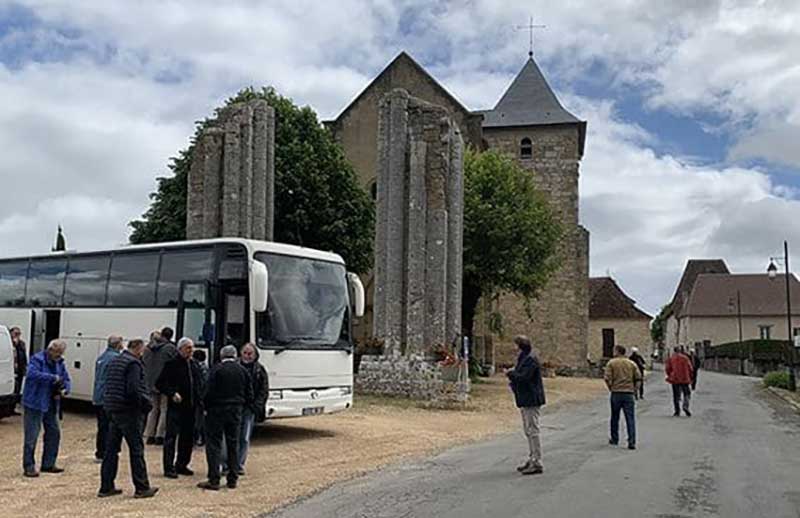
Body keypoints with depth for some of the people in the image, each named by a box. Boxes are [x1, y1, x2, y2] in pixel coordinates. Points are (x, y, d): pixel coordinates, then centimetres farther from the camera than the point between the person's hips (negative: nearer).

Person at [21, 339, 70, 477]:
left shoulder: (60, 363, 8)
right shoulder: (37, 359, -13)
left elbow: (67, 380, 11)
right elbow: (31, 374, -32)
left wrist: (64, 390, -11)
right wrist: (53, 378, -32)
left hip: (51, 405, 7)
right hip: (34, 404, -7)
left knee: (54, 433, 11)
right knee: (31, 436, -2)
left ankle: (48, 464, 22)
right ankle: (29, 467, 9)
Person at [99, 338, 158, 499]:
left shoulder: (113, 362, 15)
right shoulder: (133, 363, -14)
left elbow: (108, 386, 20)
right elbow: (133, 389, -23)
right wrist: (145, 404, -11)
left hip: (112, 411, 9)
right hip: (128, 412, -9)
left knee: (111, 449, 11)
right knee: (136, 449, -1)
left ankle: (106, 487, 15)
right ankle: (141, 488, 4)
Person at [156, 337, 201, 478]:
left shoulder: (193, 365, 15)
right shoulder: (171, 364, -6)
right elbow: (160, 383, -9)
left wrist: (197, 401, 9)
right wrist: (172, 393, -20)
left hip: (190, 407, 7)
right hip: (175, 407, -7)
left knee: (188, 437, 12)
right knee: (171, 437, -4)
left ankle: (181, 465, 24)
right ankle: (169, 468, 0)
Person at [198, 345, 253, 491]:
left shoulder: (216, 369, -8)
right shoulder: (242, 371, 5)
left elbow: (210, 391, -14)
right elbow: (249, 395, 6)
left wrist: (206, 408, -1)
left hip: (217, 409, -4)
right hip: (236, 411, 4)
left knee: (214, 444, 0)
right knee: (233, 445, 12)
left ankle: (213, 480, -3)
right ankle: (233, 479, 15)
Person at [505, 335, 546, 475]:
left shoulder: (530, 359, -17)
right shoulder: (524, 358, 16)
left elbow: (524, 377, -23)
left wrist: (511, 373, -9)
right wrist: (512, 374, 3)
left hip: (531, 400, -11)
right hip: (525, 400, 11)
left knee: (533, 431, -7)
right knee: (528, 431, 16)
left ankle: (537, 464, -2)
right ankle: (531, 460, 26)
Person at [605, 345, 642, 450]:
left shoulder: (611, 363, -2)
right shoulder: (632, 363, 7)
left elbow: (607, 378, -10)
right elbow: (638, 377, 1)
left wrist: (611, 388, 4)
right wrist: (634, 389, 9)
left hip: (616, 393, -1)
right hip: (629, 393, 1)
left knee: (615, 417, 14)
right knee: (630, 418, 0)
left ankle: (614, 439, 25)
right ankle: (632, 442, -8)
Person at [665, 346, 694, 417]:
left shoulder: (670, 358, 3)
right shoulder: (685, 358, 3)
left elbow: (667, 369, -2)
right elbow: (690, 368, 2)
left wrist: (670, 376, 14)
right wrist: (689, 377, 15)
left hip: (675, 379, 0)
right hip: (685, 379, 0)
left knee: (676, 395, 5)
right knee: (686, 394, 10)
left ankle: (677, 411, 3)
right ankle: (685, 406, -14)